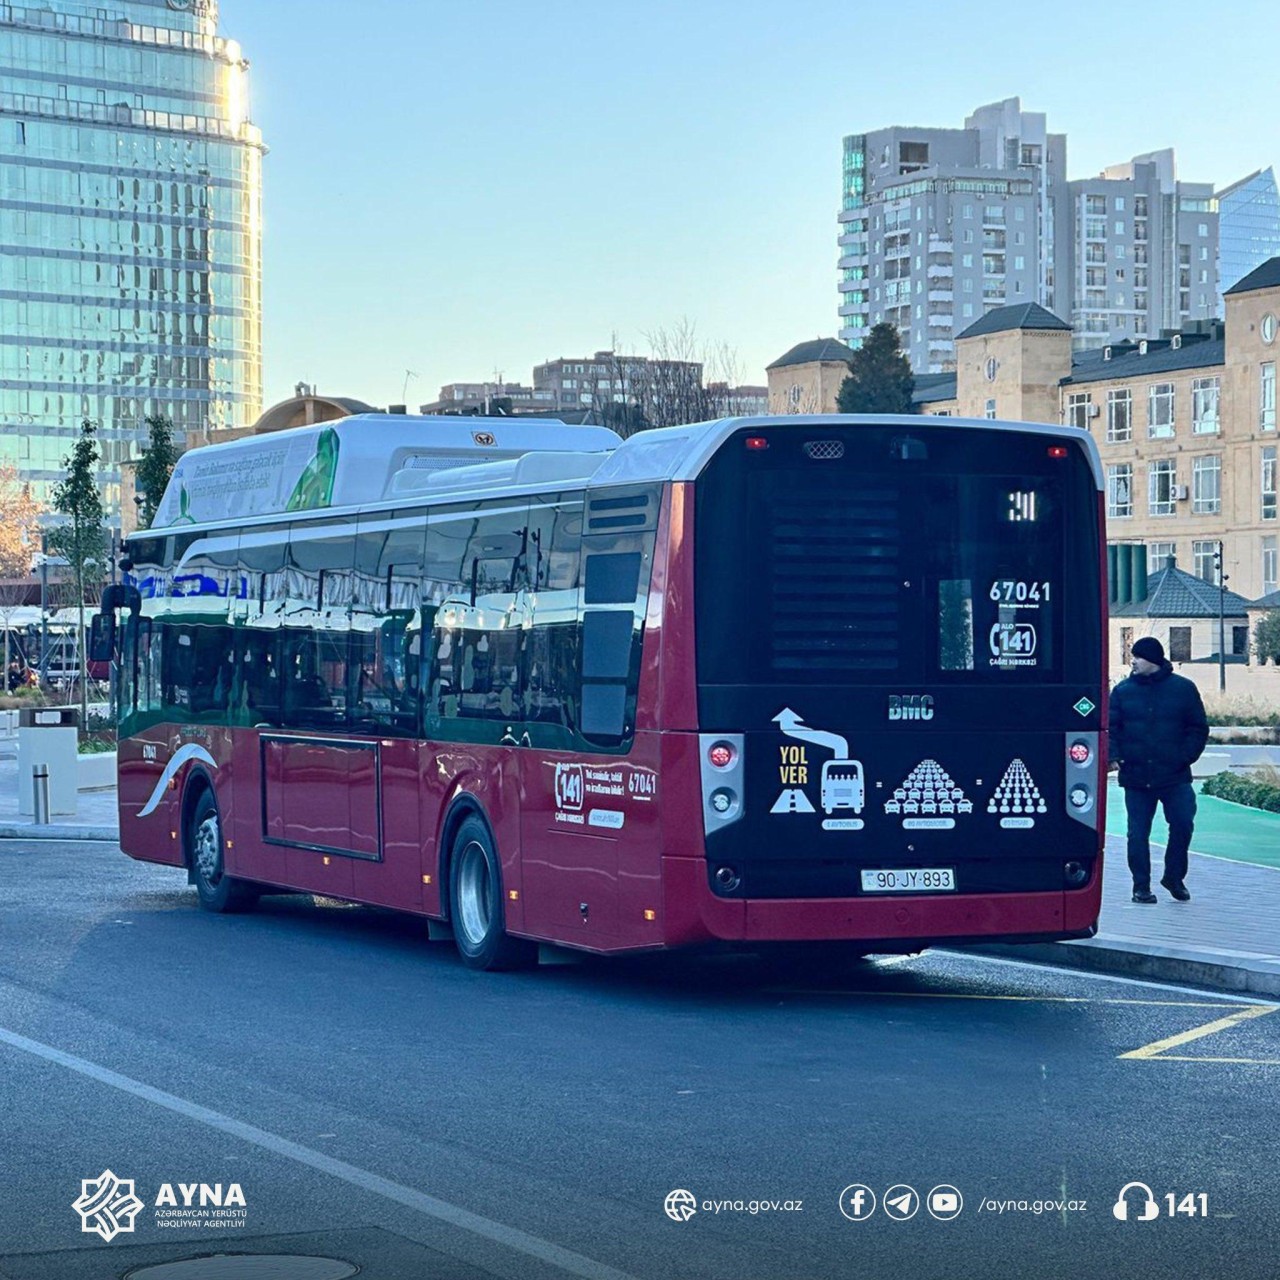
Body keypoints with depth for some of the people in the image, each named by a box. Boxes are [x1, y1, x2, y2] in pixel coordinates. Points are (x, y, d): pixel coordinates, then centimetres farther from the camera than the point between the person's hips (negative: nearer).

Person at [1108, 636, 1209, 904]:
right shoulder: (1122, 691, 6)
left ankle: (1174, 877, 14)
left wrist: (1185, 757, -7)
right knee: (1138, 833, 2)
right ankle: (1141, 886, 11)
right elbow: (1111, 728, 6)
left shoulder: (1183, 689, 4)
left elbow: (1198, 728, 6)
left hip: (1175, 777, -1)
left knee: (1183, 824, -7)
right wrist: (1114, 756, -11)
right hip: (1136, 777, 1)